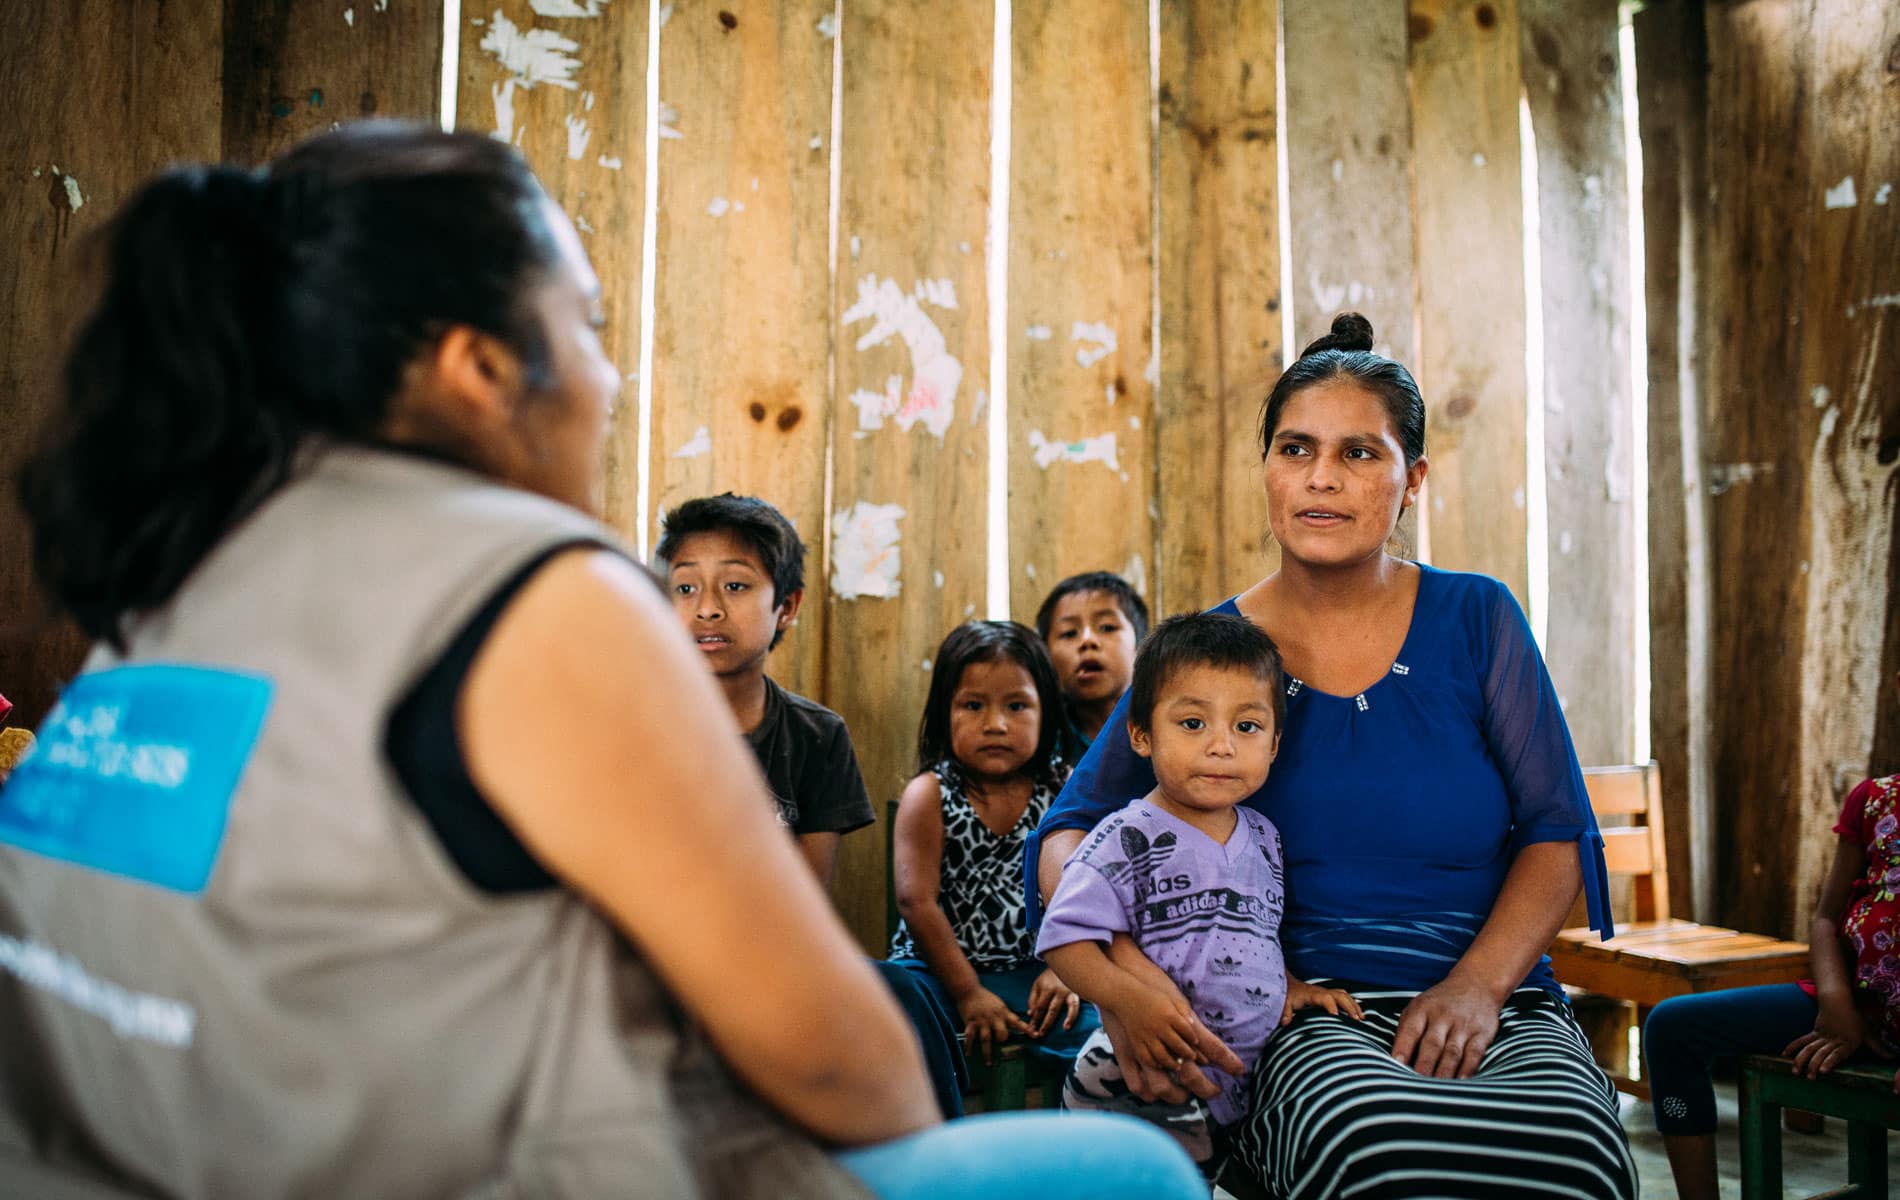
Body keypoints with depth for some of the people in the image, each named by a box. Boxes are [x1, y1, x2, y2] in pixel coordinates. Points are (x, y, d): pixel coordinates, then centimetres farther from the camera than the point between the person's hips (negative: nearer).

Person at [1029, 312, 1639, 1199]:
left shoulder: (1475, 620, 6)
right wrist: (1119, 976, -20)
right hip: (1308, 1019, -1)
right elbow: (1070, 833, 1)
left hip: (1494, 1007, 2)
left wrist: (1477, 986, -11)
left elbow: (1556, 833, 6)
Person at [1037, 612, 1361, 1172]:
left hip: (1244, 1080, 6)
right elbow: (1065, 938, -17)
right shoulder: (1128, 840, -12)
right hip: (1144, 1087, -6)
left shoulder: (1263, 838, 10)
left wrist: (1291, 987, 8)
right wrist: (1133, 1000, -29)